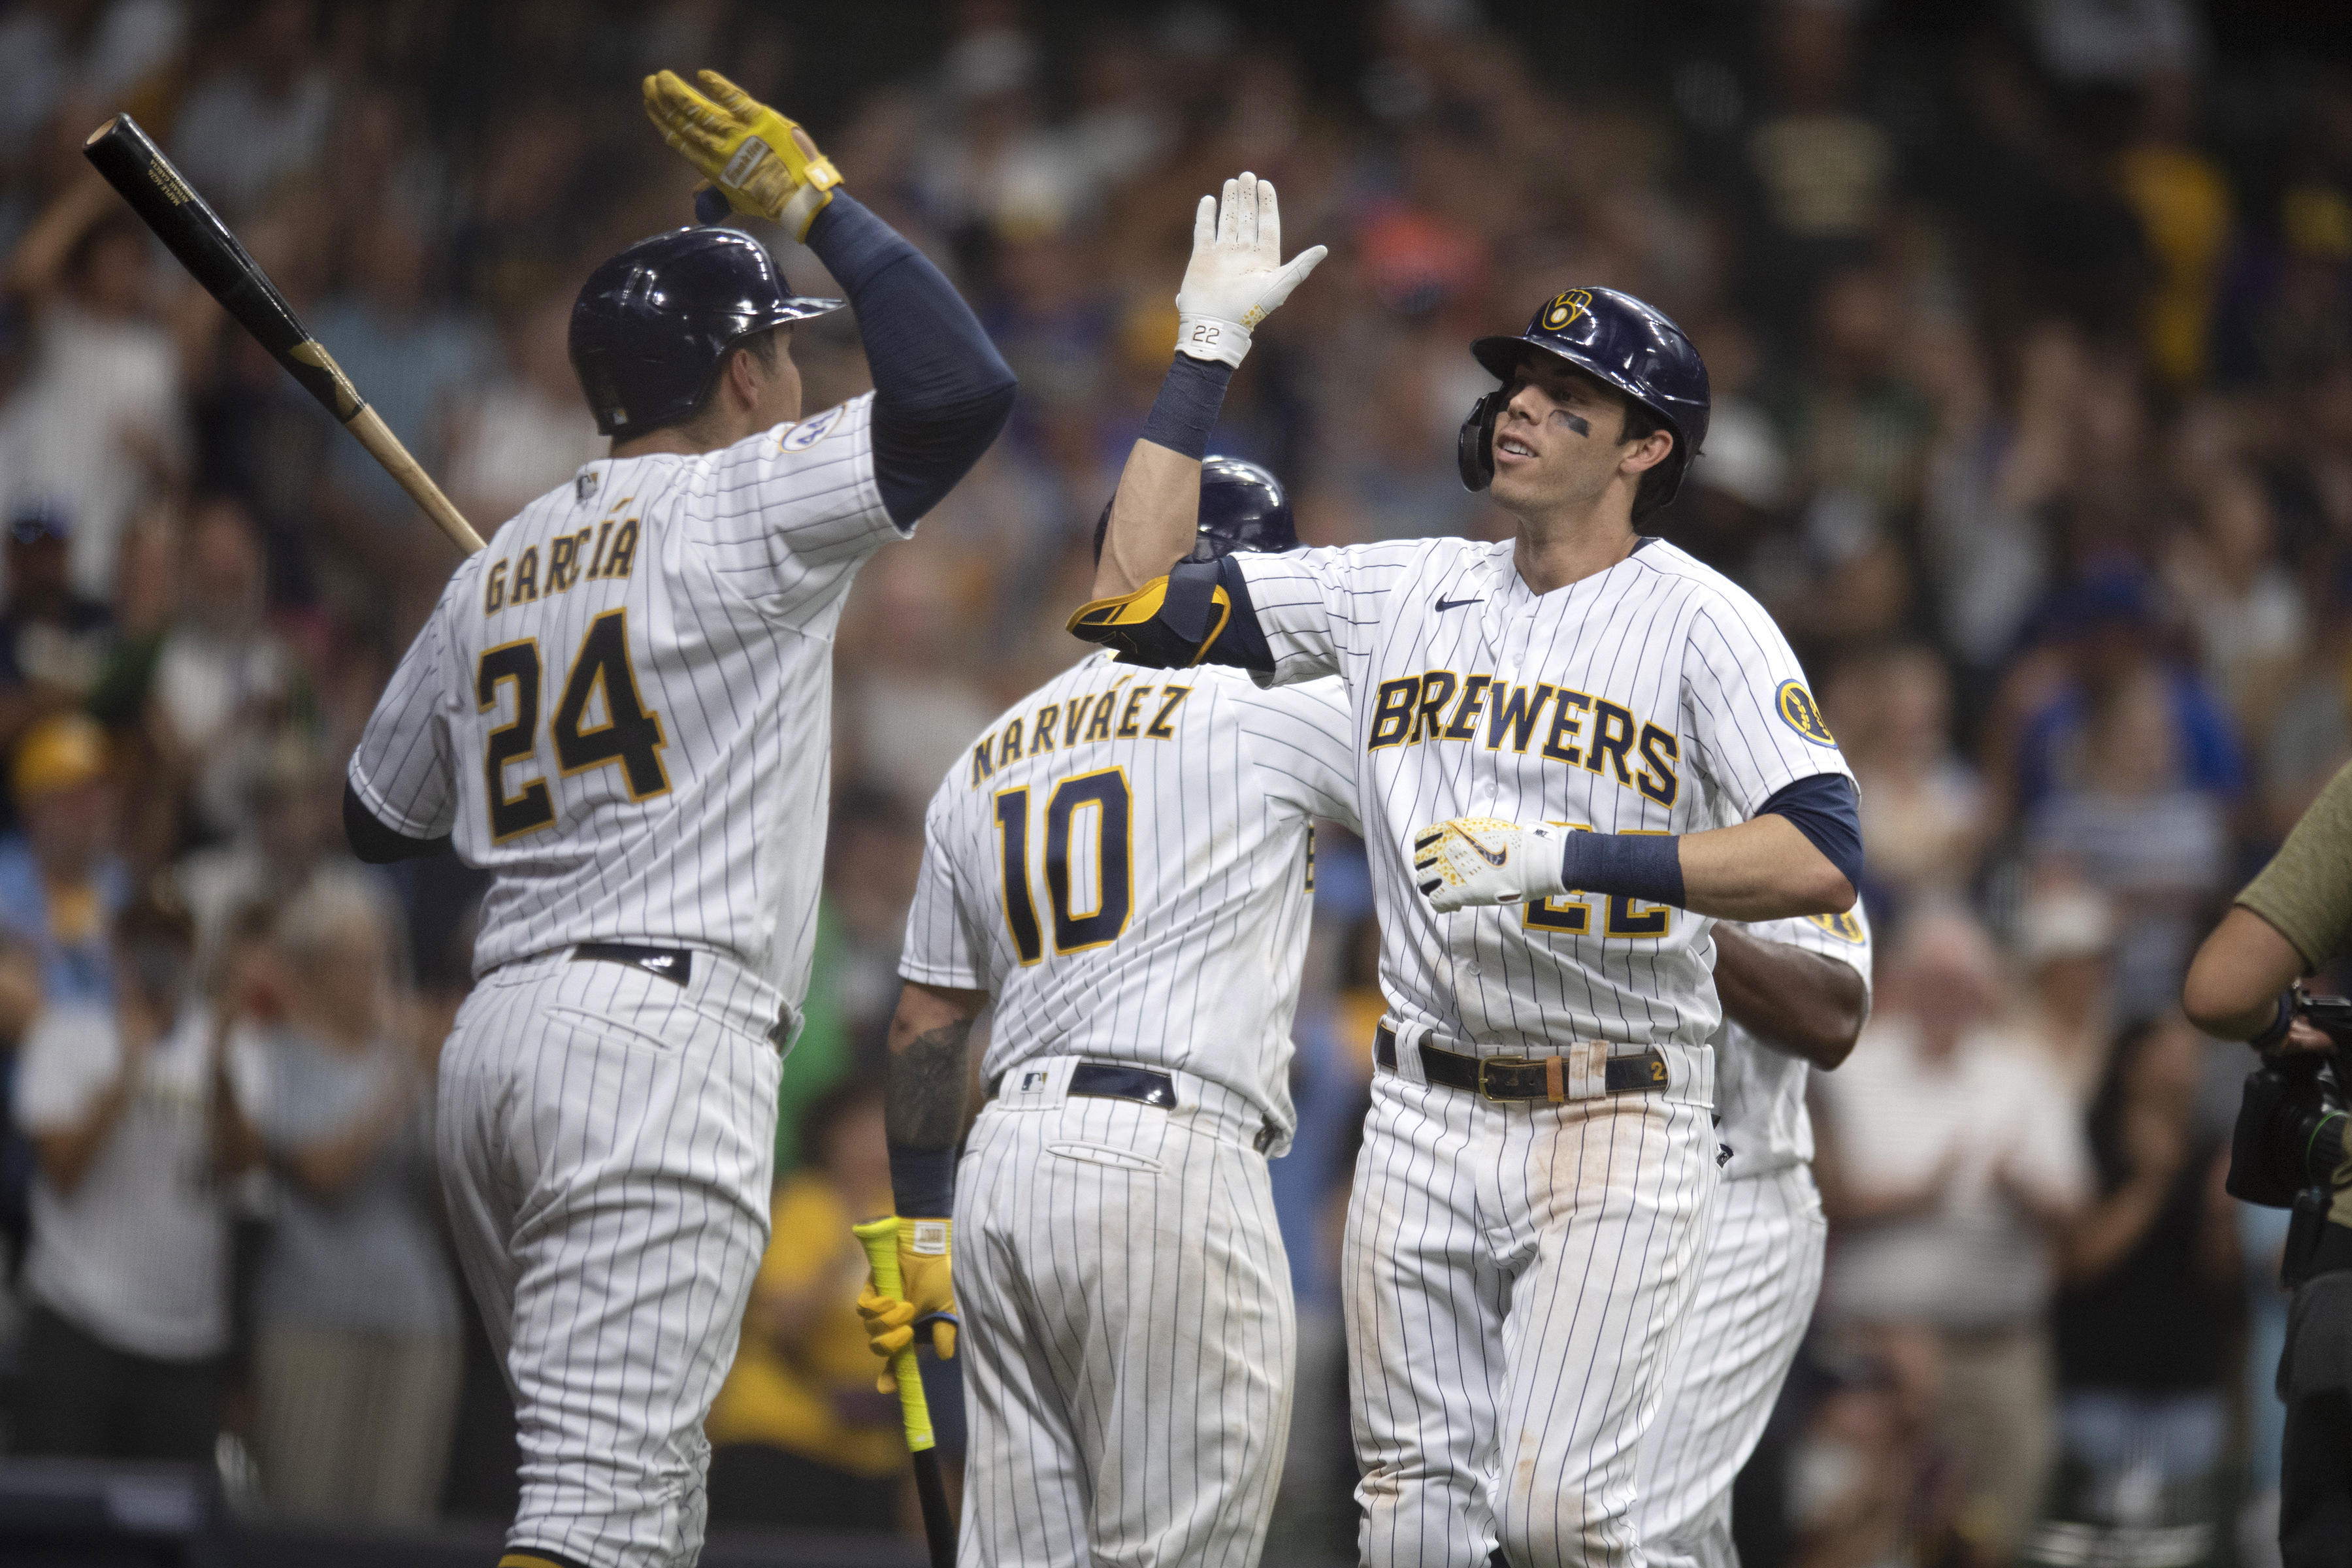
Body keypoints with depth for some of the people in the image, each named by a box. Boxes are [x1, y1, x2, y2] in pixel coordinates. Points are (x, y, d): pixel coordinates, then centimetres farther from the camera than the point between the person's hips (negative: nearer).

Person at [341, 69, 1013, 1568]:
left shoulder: (498, 569, 18)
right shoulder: (744, 504, -3)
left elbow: (384, 812, 26)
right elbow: (961, 388, -15)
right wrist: (818, 201, -4)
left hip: (493, 1045, 8)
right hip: (660, 1039, -8)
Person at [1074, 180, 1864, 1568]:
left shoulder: (1701, 622, -5)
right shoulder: (1406, 592, 11)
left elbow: (1824, 858, -17)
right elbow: (1141, 598, 10)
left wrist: (1572, 857, -25)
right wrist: (1208, 353, 8)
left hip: (1617, 1133, -5)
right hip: (1425, 1123, 5)